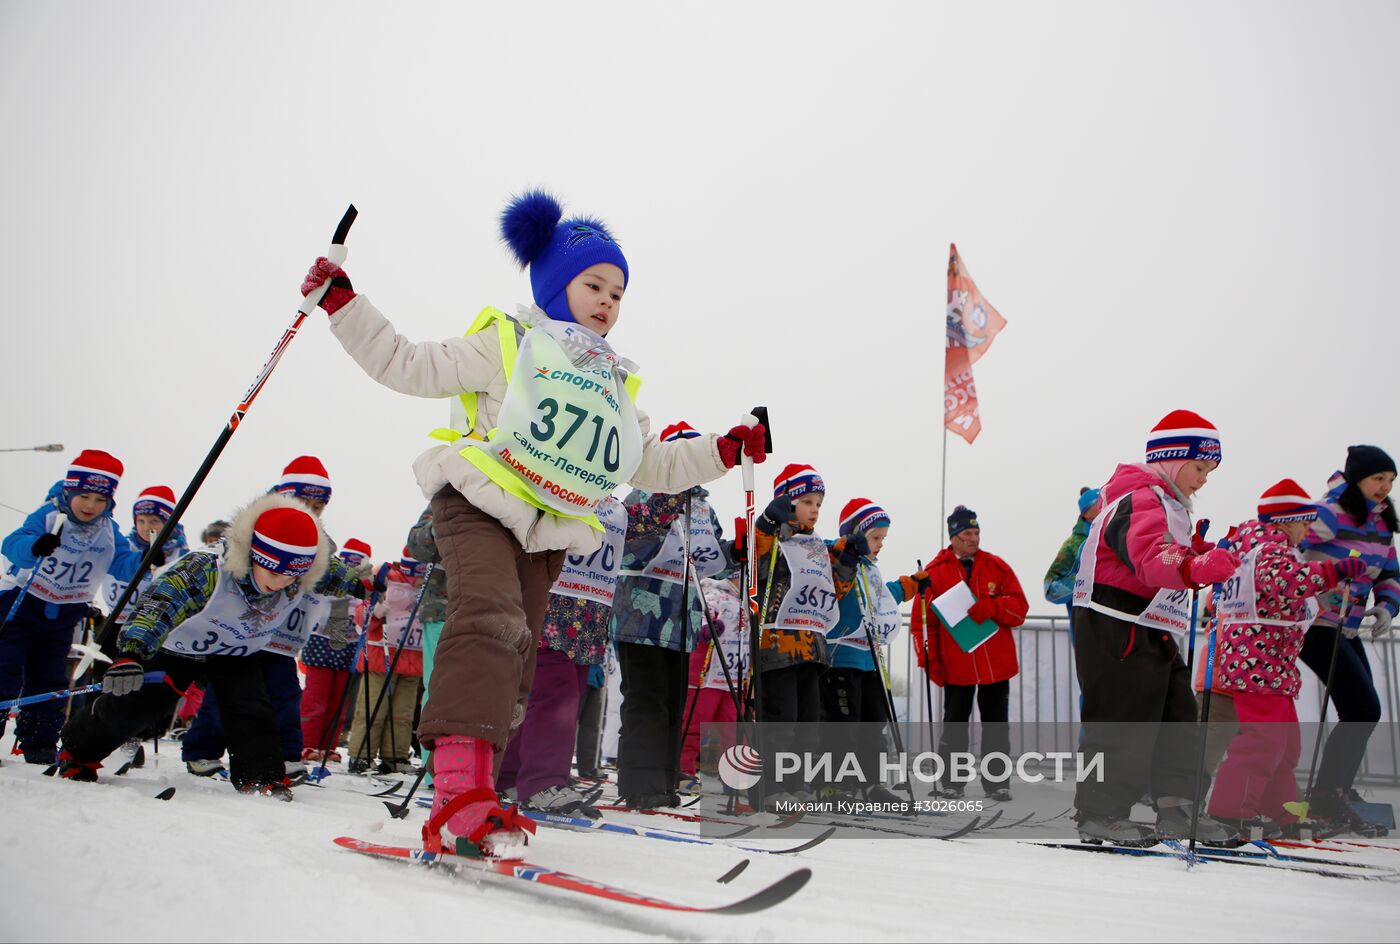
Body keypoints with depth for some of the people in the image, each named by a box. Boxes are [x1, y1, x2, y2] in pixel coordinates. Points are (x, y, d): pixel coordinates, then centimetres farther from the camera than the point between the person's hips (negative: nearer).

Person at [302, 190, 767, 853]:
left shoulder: (615, 385, 24)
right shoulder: (508, 343, 7)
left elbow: (654, 467, 23)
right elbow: (409, 366, 2)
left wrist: (723, 451, 12)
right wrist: (343, 305, -6)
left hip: (550, 536, 7)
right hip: (481, 505, -7)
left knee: (513, 668, 6)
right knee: (491, 621, -29)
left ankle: (466, 799, 15)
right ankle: (459, 786, -39)